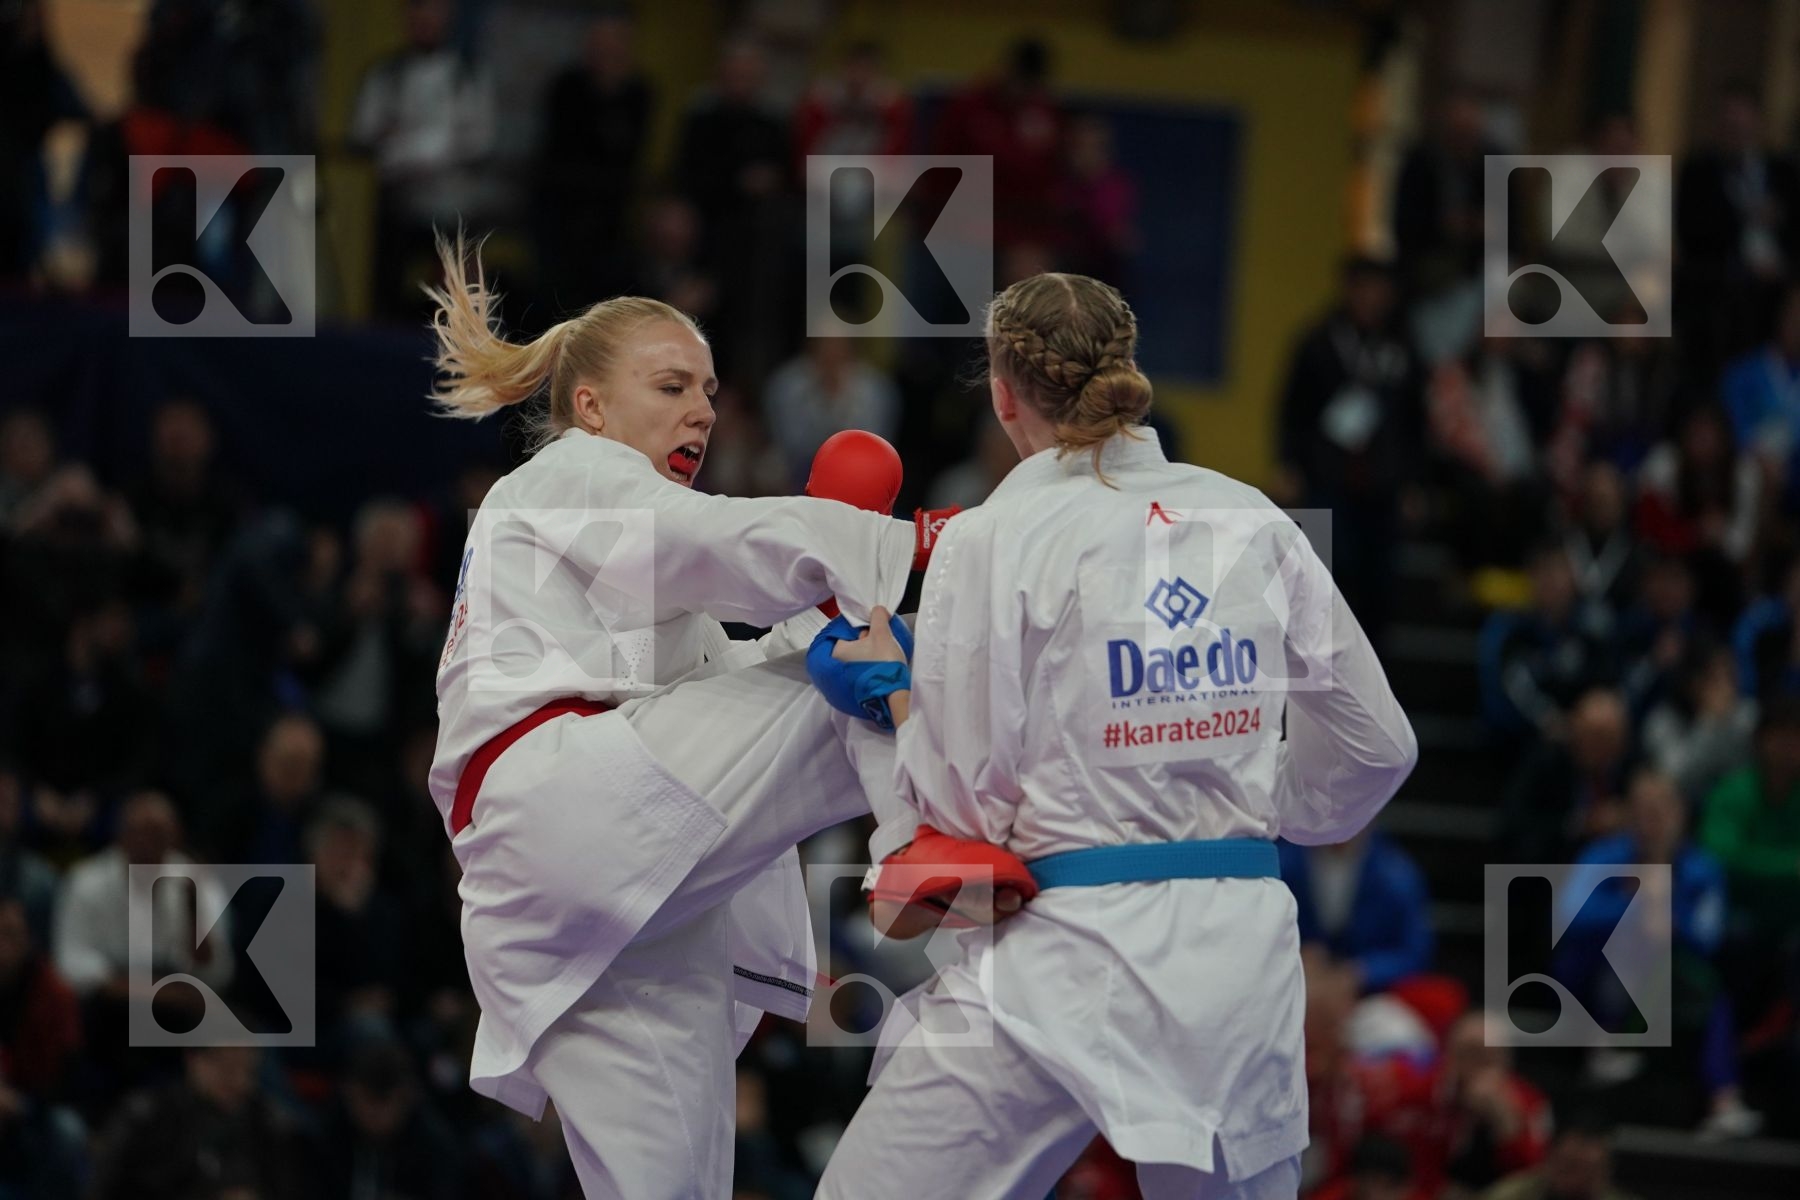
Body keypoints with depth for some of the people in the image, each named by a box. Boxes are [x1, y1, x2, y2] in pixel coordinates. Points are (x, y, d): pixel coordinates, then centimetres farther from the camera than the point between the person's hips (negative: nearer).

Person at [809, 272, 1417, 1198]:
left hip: (1073, 965, -5)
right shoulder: (1255, 523, 5)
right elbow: (1373, 746, 11)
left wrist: (892, 687, 11)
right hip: (1244, 949, 5)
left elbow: (964, 803, -6)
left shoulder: (994, 540, -8)